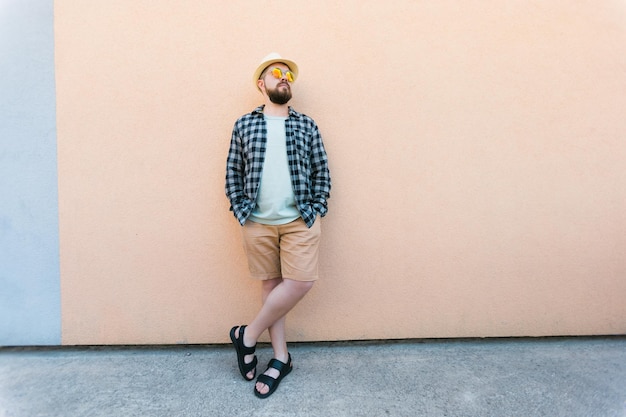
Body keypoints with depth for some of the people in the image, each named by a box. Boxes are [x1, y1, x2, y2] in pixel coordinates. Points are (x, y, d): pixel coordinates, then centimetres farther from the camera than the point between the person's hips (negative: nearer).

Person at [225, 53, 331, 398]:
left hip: (300, 220, 0)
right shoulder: (244, 125, 7)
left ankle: (248, 335, 14)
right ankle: (280, 358, 23)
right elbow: (233, 172, 7)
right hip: (258, 222, 0)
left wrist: (315, 211, -2)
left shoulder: (307, 126, 8)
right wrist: (241, 211, -2)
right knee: (270, 284, 8)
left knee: (300, 282, -9)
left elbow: (322, 173, 7)